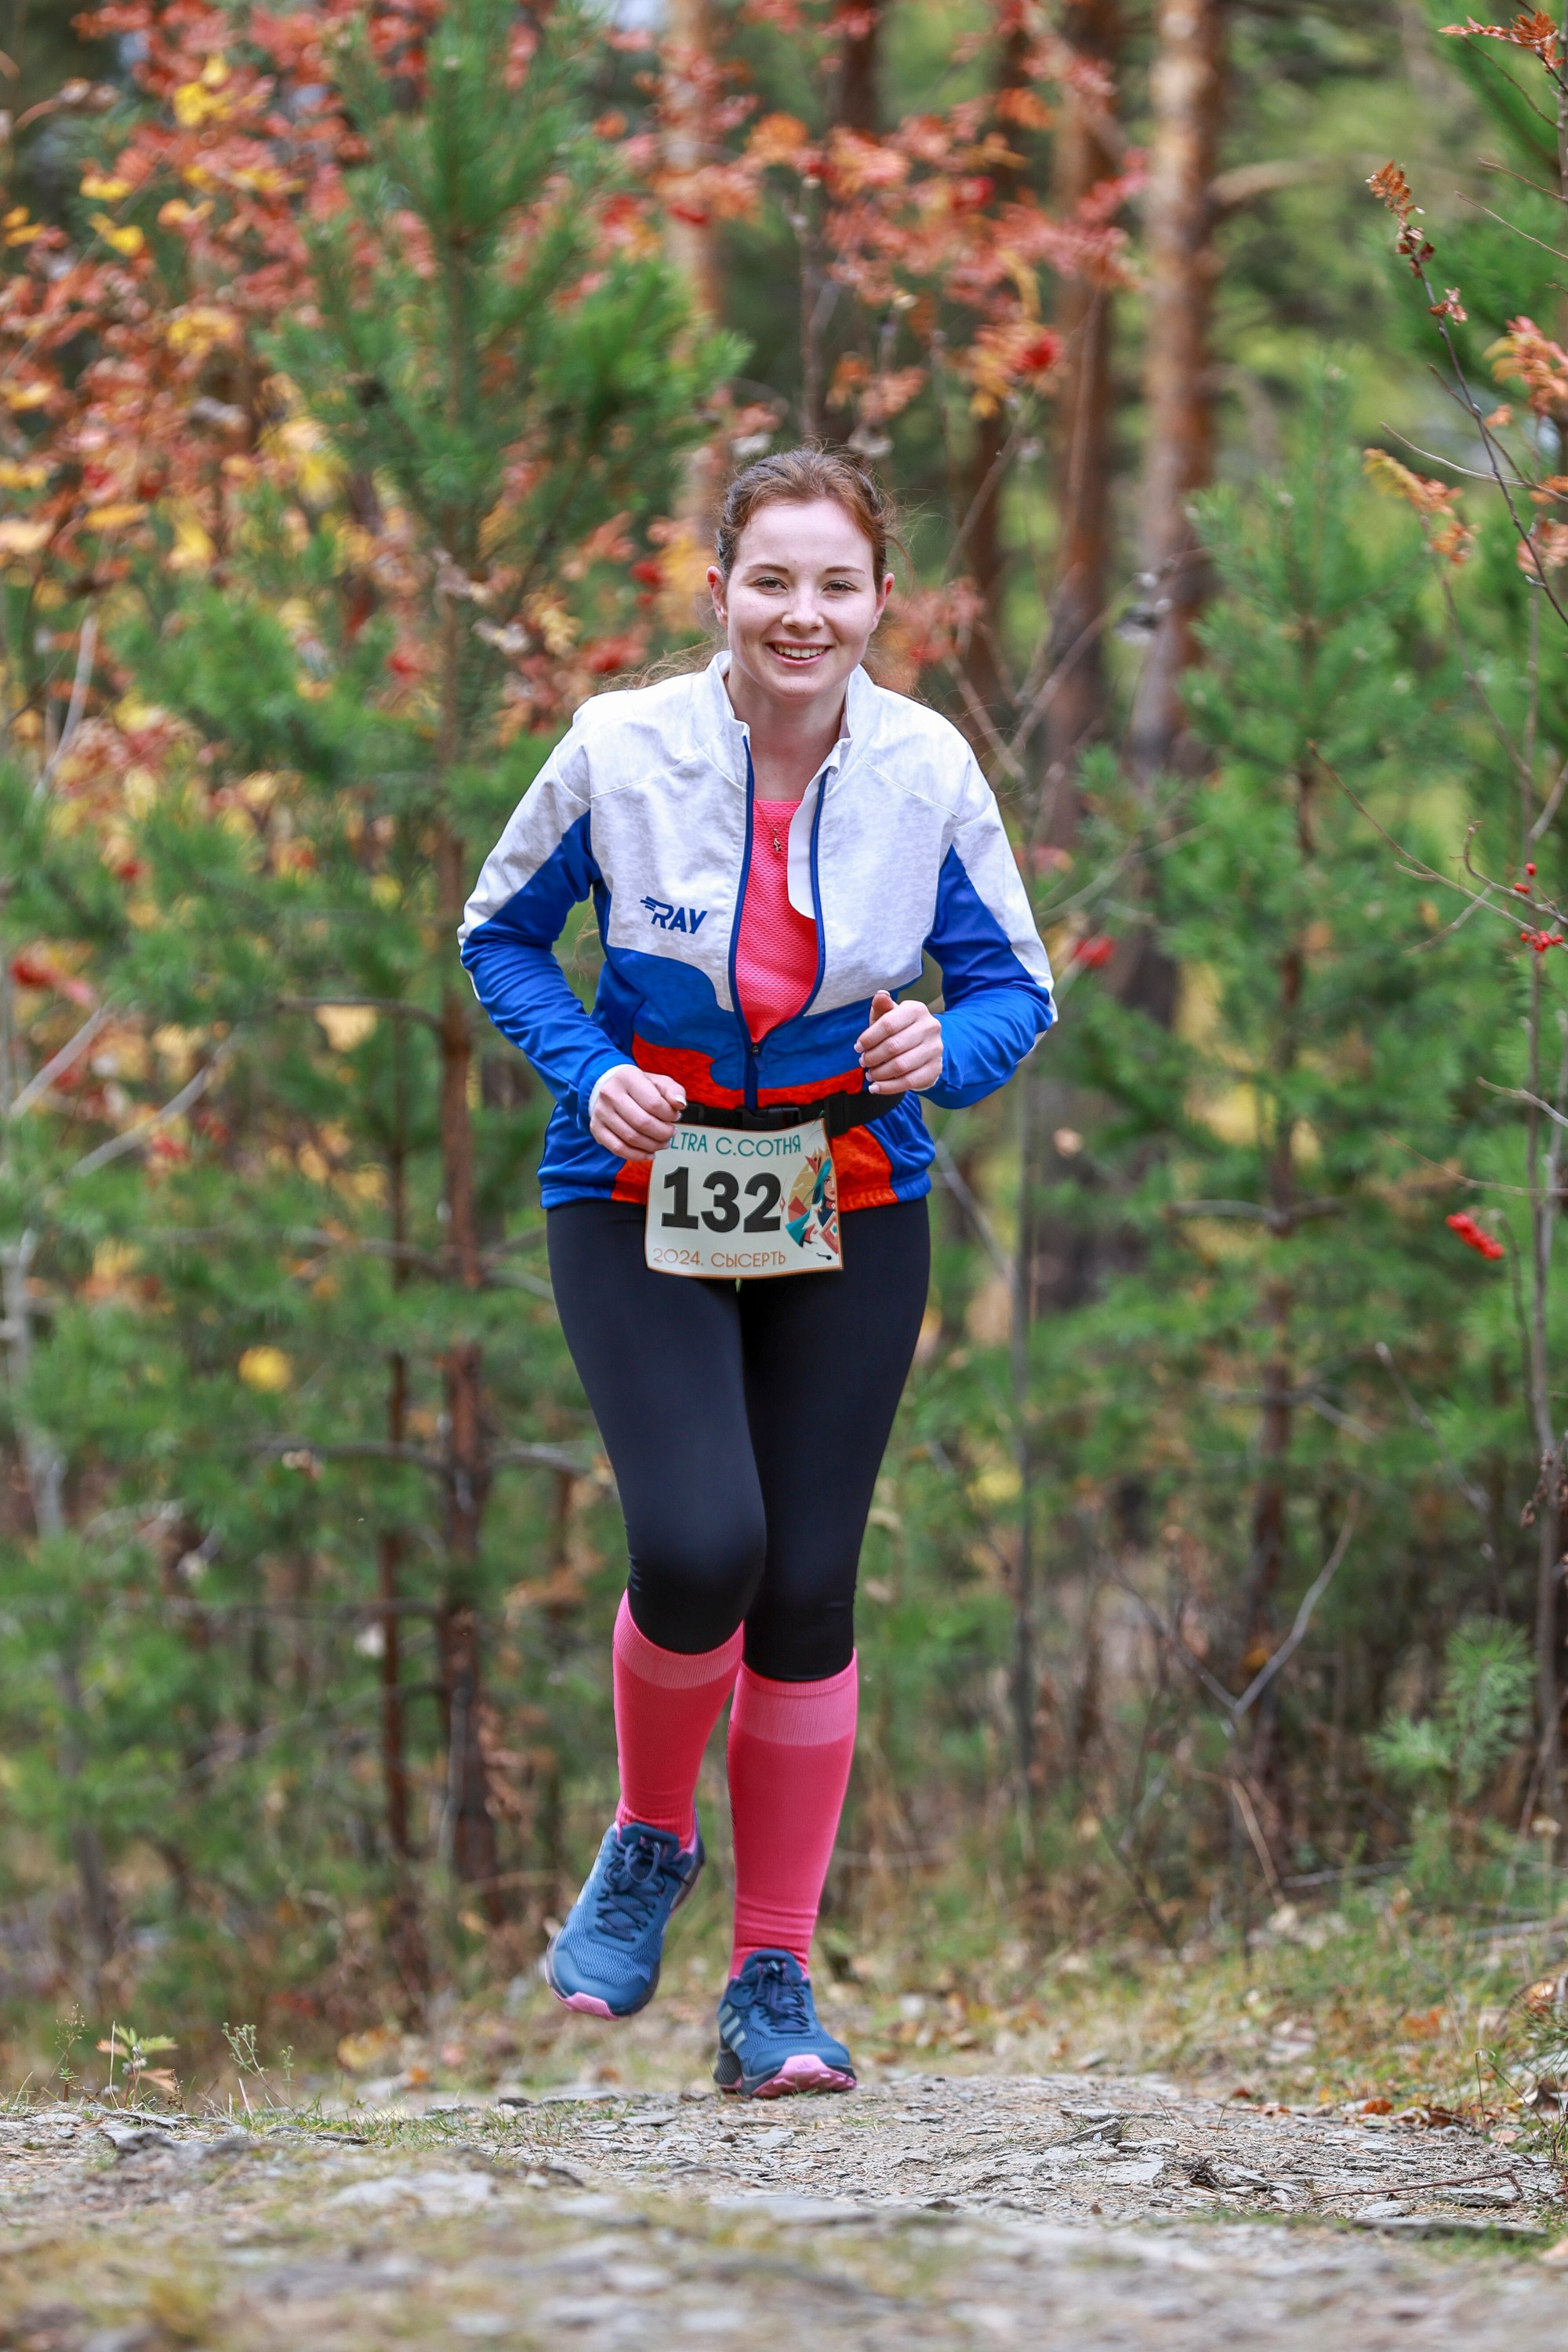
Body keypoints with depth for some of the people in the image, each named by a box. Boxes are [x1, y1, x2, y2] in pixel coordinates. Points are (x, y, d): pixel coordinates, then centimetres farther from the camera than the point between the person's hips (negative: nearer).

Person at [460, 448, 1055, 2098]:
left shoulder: (928, 771, -7)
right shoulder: (622, 751, -12)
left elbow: (1014, 983, 3)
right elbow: (501, 934, 4)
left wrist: (948, 1050, -20)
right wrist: (589, 1073, -13)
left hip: (847, 1210, 2)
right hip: (644, 1202, -2)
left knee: (809, 1586, 1)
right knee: (699, 1549, -21)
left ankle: (774, 1987, 13)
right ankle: (651, 1839, 10)